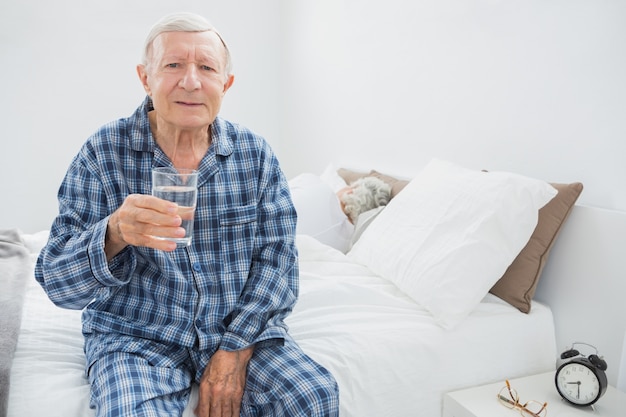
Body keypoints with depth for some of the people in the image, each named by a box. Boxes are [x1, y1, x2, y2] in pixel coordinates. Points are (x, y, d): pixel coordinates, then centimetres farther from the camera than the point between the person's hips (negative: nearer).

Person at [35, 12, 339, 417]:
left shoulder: (255, 152, -2)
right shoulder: (102, 154, -8)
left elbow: (277, 255, -3)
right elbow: (58, 282, -10)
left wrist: (236, 348, -12)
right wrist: (114, 235, -32)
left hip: (243, 327, 2)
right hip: (137, 338, -1)